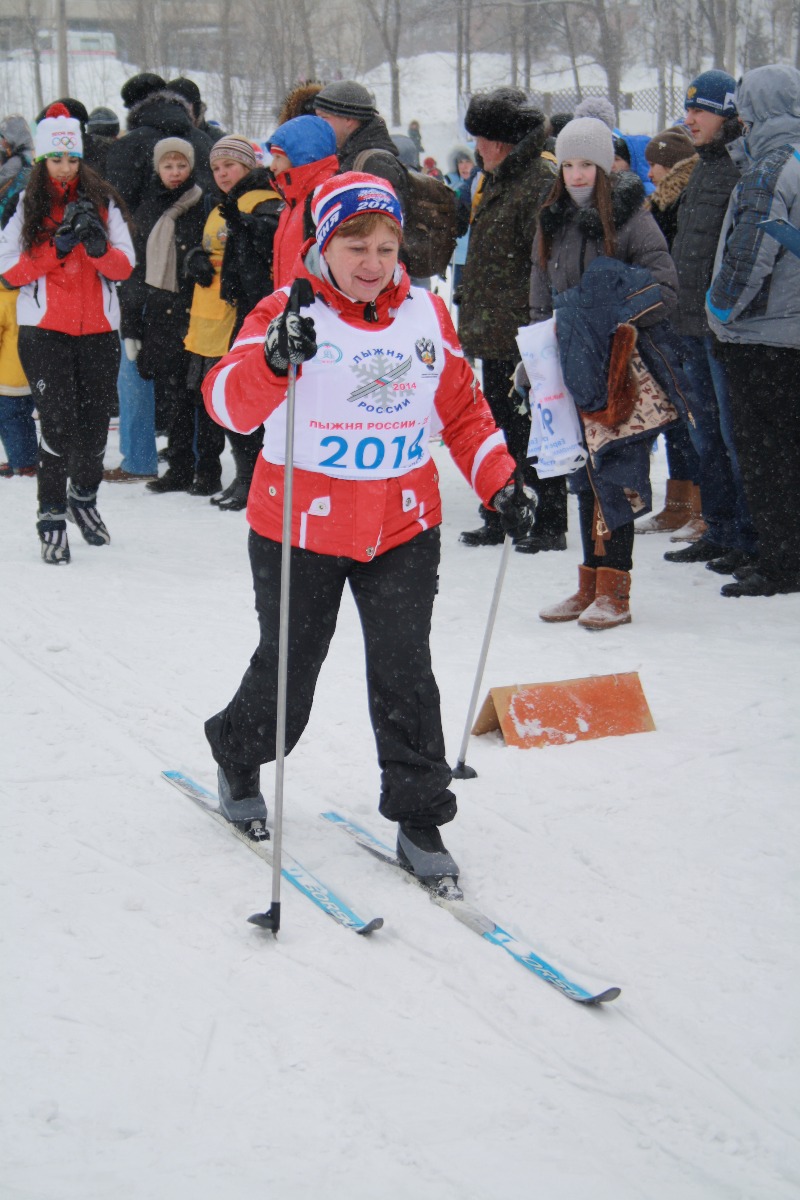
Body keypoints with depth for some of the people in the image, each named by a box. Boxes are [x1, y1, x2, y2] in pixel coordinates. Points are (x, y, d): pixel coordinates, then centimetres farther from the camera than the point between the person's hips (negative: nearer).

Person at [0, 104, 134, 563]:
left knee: (95, 422, 7)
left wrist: (98, 247, -20)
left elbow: (125, 267, 0)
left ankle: (84, 496, 32)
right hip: (45, 331, -2)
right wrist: (57, 248, -15)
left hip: (99, 330, 2)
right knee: (59, 423, -9)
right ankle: (52, 515, 2)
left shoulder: (103, 201, 6)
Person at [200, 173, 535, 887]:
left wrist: (501, 482, 4)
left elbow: (463, 408, 13)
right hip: (302, 528, -2)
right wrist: (273, 361, -47)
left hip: (403, 528, 3)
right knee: (288, 672, 10)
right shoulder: (288, 314, -12)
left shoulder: (427, 315, 2)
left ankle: (419, 816, 7)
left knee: (404, 670, -3)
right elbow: (228, 401, -27)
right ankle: (238, 757, 40)